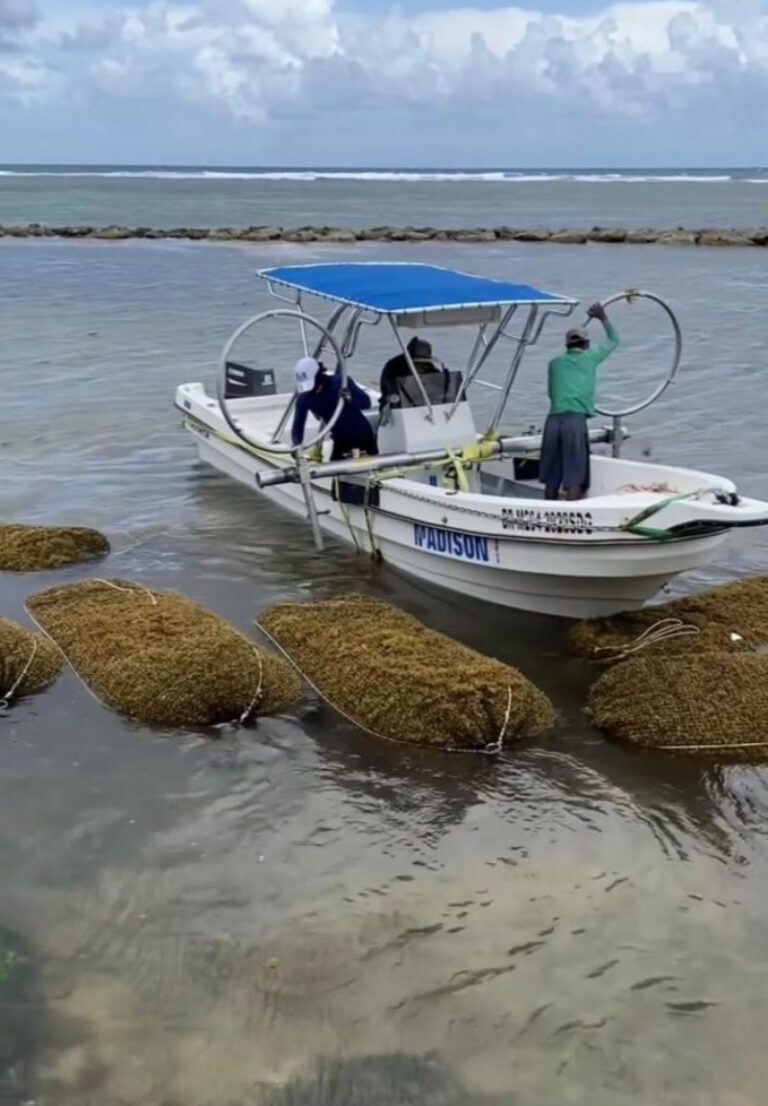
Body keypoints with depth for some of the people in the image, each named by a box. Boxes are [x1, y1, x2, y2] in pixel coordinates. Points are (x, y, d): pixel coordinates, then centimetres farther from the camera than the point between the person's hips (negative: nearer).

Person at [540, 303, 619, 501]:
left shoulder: (555, 363, 17)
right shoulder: (590, 357, 11)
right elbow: (613, 340, 27)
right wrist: (603, 317, 40)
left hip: (553, 420, 4)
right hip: (575, 421, -4)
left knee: (551, 479, 10)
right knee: (574, 480, -5)